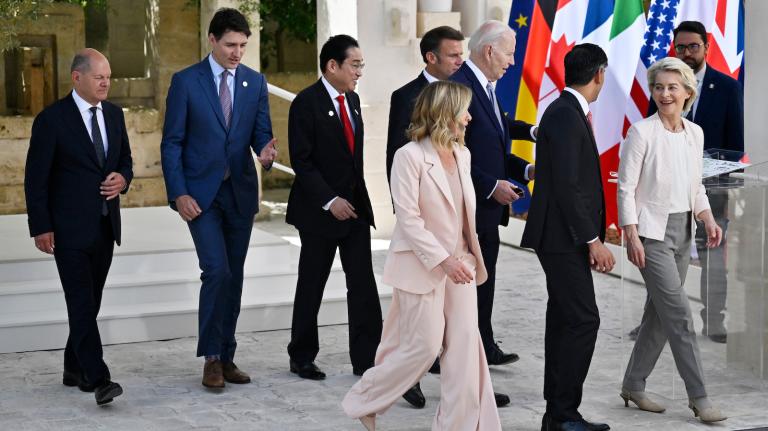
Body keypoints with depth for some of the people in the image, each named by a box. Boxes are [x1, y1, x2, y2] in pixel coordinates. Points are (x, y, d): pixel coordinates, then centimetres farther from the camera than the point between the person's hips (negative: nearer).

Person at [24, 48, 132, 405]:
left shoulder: (114, 114, 9)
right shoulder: (51, 119, -8)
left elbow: (125, 160, 19)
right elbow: (35, 178, -8)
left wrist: (122, 179, -5)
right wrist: (40, 227, -12)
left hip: (105, 226, 6)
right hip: (69, 229, -6)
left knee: (91, 302, 12)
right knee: (82, 305, -10)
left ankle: (75, 369, 25)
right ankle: (97, 380, -14)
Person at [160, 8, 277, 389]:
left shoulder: (255, 82, 6)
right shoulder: (186, 82, -5)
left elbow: (261, 132, 7)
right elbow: (171, 143, -4)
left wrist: (266, 151, -17)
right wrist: (179, 194, -12)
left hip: (241, 192, 4)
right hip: (201, 193, -4)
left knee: (234, 276, 8)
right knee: (217, 271, -14)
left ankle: (226, 356, 17)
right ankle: (211, 357, -2)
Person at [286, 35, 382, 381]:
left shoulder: (352, 99, 11)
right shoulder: (307, 102, -12)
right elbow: (301, 161, -16)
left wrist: (359, 197, 12)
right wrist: (329, 201, -19)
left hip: (355, 206, 6)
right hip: (320, 210, -6)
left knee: (363, 284, 1)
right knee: (311, 287, 6)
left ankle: (366, 359, 5)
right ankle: (301, 358, 18)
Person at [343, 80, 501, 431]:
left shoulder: (462, 154, 7)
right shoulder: (410, 156, -14)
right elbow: (408, 218, -18)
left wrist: (470, 258, 11)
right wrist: (443, 260, -21)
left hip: (459, 264, 7)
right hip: (423, 267, -6)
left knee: (465, 347, 2)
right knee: (423, 348, -1)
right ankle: (363, 401, 20)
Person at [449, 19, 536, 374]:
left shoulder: (486, 88, 13)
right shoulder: (459, 87, -18)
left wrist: (525, 170, 5)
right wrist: (492, 186, -20)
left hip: (488, 208, 10)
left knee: (484, 282, 19)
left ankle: (485, 349, 31)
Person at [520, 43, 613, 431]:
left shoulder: (568, 112, 14)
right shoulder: (565, 116, -16)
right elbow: (566, 186, -21)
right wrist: (593, 240, -19)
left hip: (567, 238, 11)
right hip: (563, 237, -11)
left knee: (564, 322, 11)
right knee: (583, 320, -11)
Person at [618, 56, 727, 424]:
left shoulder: (695, 133, 8)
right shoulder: (642, 132, -10)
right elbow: (626, 188, -11)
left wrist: (708, 220, 0)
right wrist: (631, 236, -16)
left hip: (682, 232, 7)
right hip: (651, 232, -7)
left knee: (660, 313, 11)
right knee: (679, 314, -9)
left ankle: (634, 385, 23)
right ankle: (698, 397, -4)